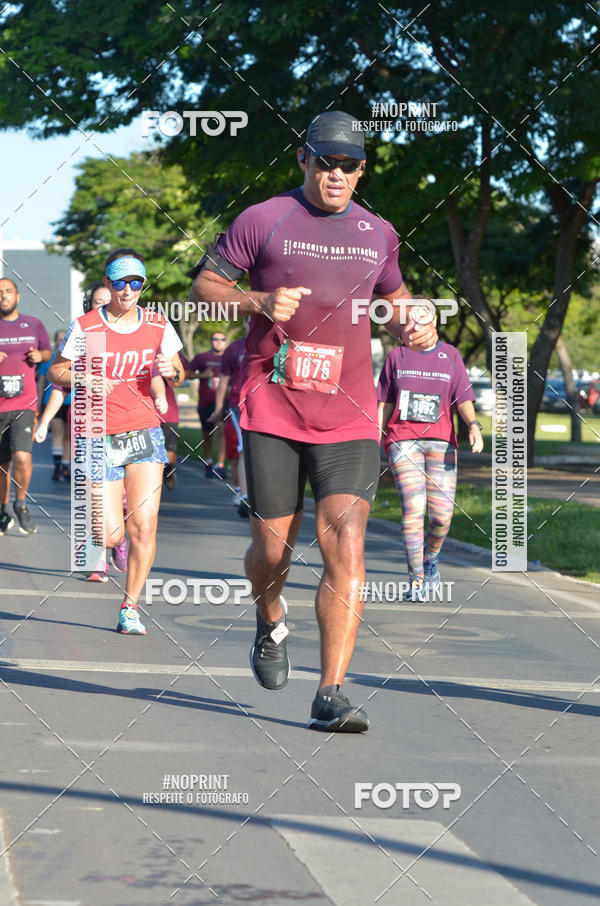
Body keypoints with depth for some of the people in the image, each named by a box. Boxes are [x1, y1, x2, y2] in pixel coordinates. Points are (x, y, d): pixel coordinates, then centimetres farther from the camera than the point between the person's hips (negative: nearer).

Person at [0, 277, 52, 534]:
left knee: (22, 456, -20)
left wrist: (40, 355, -1)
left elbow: (47, 351, 22)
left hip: (24, 404, -1)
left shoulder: (34, 325, 8)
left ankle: (21, 504, 1)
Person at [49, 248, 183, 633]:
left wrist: (171, 370, -10)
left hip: (144, 432, 2)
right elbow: (56, 371, 2)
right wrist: (85, 381, -17)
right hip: (99, 437, -2)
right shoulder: (85, 327, -6)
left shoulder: (157, 324, 2)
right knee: (111, 535, -7)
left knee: (144, 527, -10)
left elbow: (179, 375, 13)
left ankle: (130, 608, 5)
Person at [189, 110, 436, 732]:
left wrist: (410, 328, 8)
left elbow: (393, 296, 31)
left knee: (345, 547, -13)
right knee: (273, 548, 3)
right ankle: (271, 622, 40)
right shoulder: (262, 220, 2)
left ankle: (331, 697, -13)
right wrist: (258, 301, -15)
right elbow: (201, 290, 4)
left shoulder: (378, 233, 13)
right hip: (272, 411, -2)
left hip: (349, 417, 2)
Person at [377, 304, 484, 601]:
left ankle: (431, 559, 25)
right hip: (402, 440, -1)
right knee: (414, 507, -16)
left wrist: (473, 426, -16)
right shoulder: (396, 356, 13)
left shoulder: (451, 356, 12)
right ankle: (416, 580, -12)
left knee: (442, 514, -7)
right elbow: (384, 403, 15)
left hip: (441, 441, 1)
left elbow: (463, 399, 3)